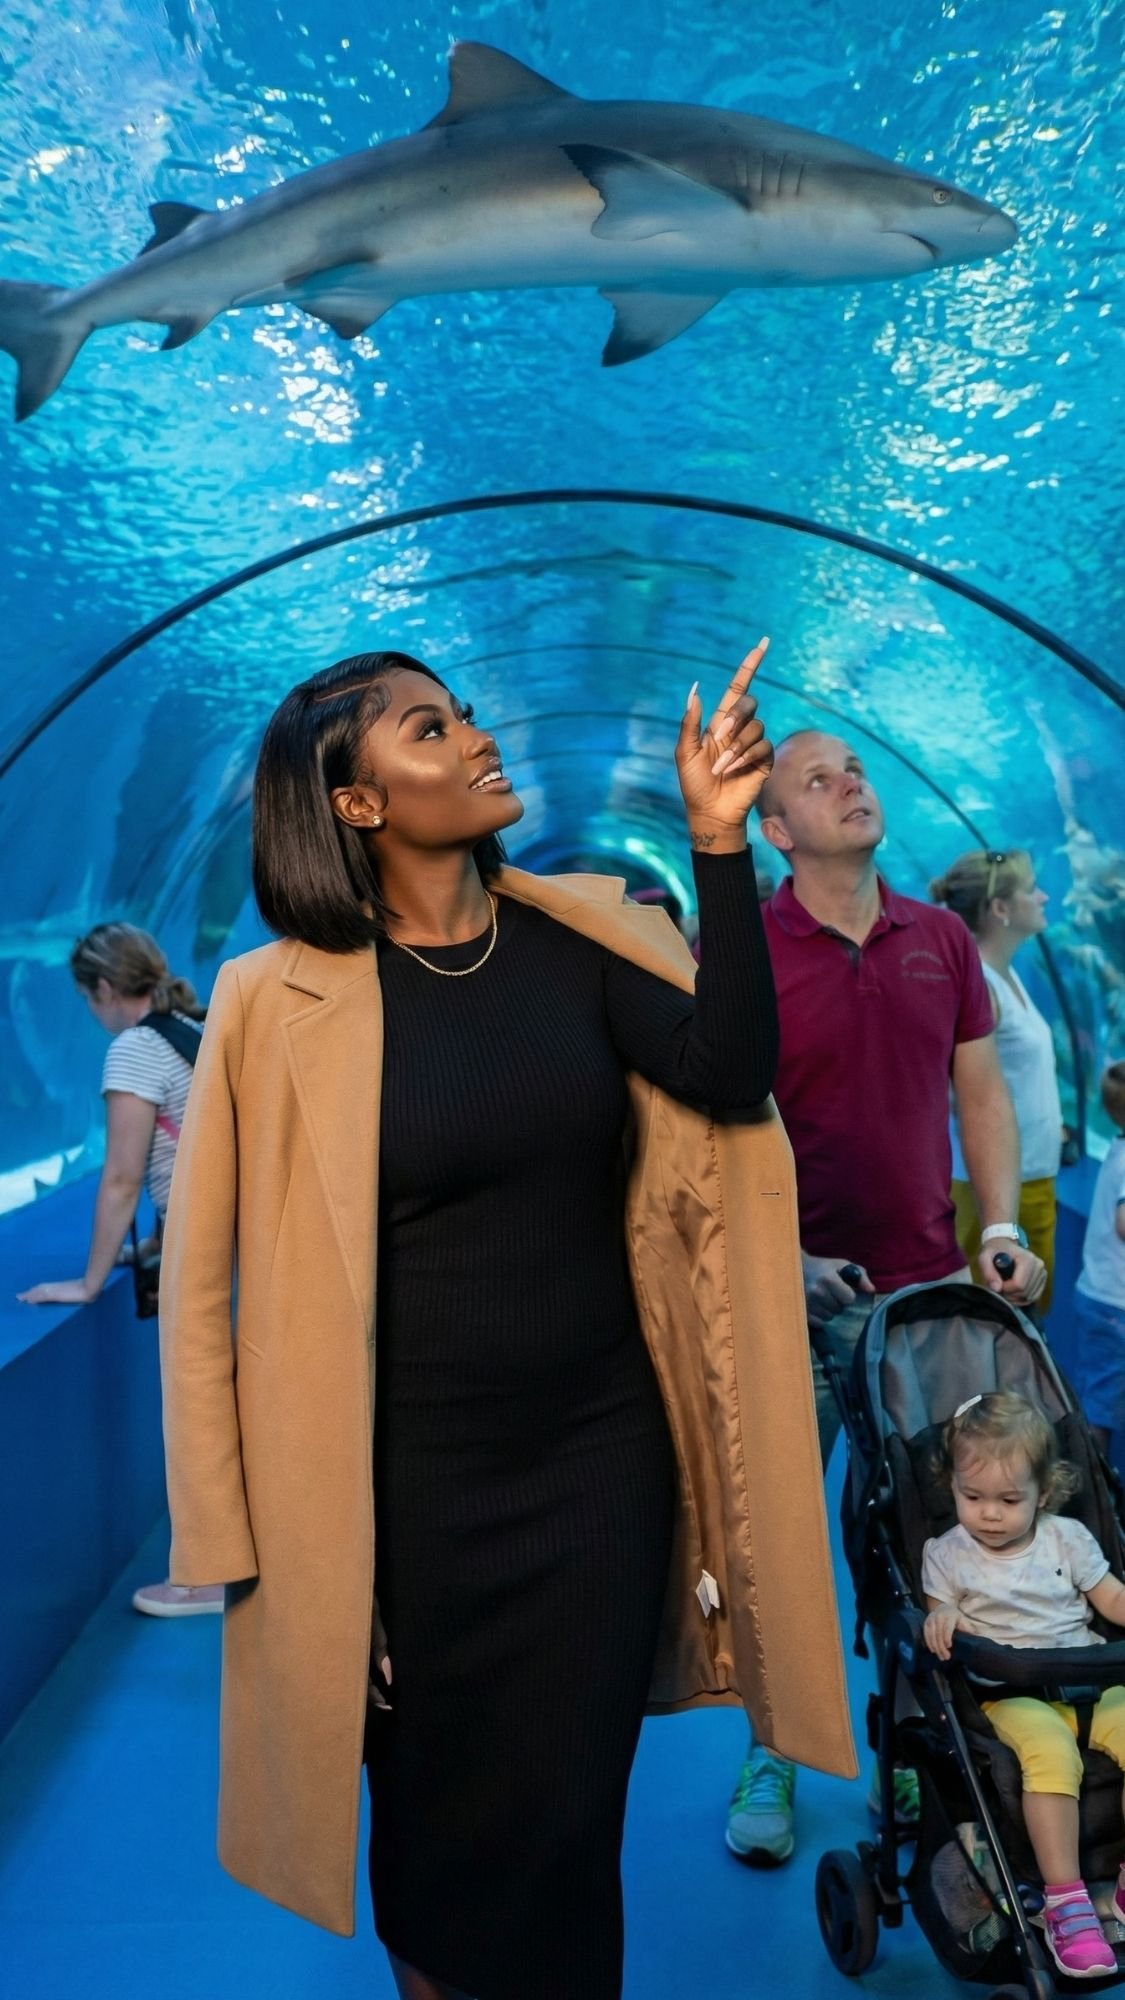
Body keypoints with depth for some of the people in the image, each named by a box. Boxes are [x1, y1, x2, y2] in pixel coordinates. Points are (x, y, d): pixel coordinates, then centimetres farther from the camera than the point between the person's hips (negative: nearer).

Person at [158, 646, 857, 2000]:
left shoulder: (579, 936, -1)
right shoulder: (279, 999, -10)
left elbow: (729, 1076, -16)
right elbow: (204, 1270, -6)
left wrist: (719, 842, -20)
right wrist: (232, 1531, -5)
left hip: (606, 1456, 2)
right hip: (416, 1483, -2)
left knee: (569, 1819, 15)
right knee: (435, 1819, 19)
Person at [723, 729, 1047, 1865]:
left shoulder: (944, 940, 8)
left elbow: (981, 1094, 12)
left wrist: (1003, 1228, 2)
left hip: (930, 1283, 4)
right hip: (796, 1291, -3)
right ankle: (771, 1756, 24)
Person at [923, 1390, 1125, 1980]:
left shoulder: (1068, 1538, 9)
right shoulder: (946, 1555, 3)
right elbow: (938, 1618, 3)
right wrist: (943, 1621, -20)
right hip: (1013, 1694, -3)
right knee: (1050, 1749, -33)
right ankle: (1064, 1901, -23)